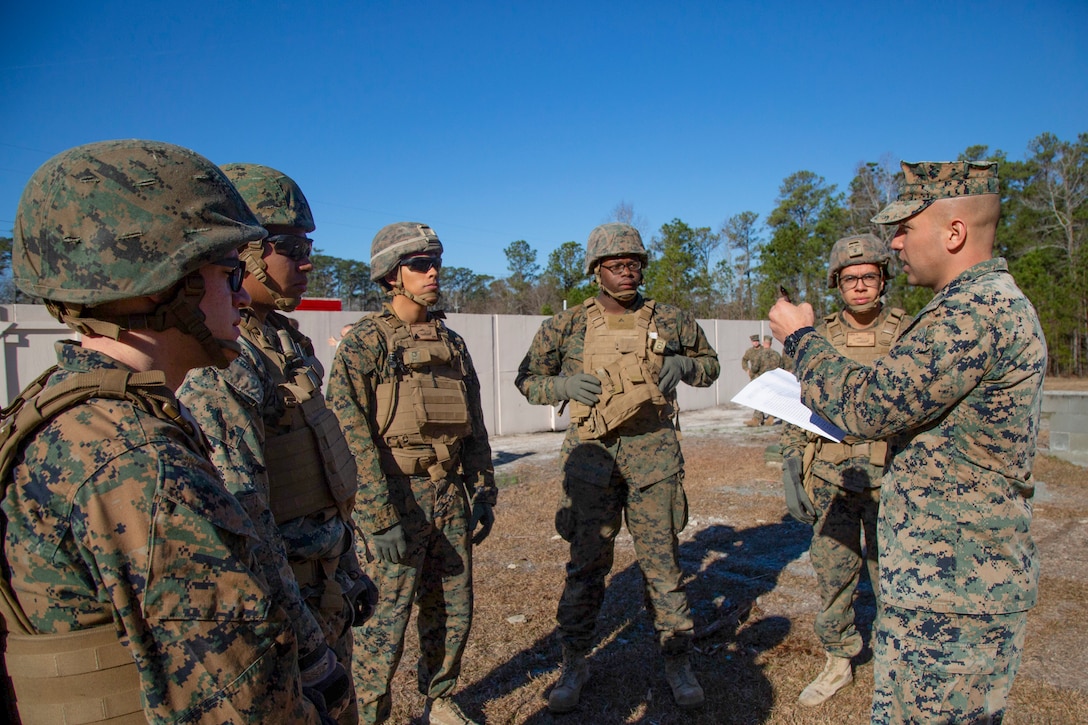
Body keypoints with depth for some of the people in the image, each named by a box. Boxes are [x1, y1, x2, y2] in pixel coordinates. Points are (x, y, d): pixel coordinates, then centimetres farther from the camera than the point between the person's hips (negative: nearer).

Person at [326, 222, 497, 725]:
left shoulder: (452, 343, 11)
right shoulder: (364, 343, -8)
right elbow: (351, 436, -14)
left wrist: (483, 494, 11)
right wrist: (382, 520, -17)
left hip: (451, 495, 6)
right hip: (398, 498, -6)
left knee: (453, 611, 16)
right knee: (387, 619, 3)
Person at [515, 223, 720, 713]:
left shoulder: (670, 321, 4)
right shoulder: (568, 326, 1)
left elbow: (710, 362, 17)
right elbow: (527, 378, 9)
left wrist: (682, 365, -5)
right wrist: (564, 385, -11)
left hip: (654, 452, 1)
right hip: (593, 455, 0)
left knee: (662, 561, 8)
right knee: (586, 563, 7)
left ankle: (678, 662, 26)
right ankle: (574, 664, 25)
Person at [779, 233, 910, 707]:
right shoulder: (817, 339, 6)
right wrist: (792, 465, 1)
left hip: (891, 478, -2)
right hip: (829, 478, 2)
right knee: (832, 575, 11)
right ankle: (837, 663, 30)